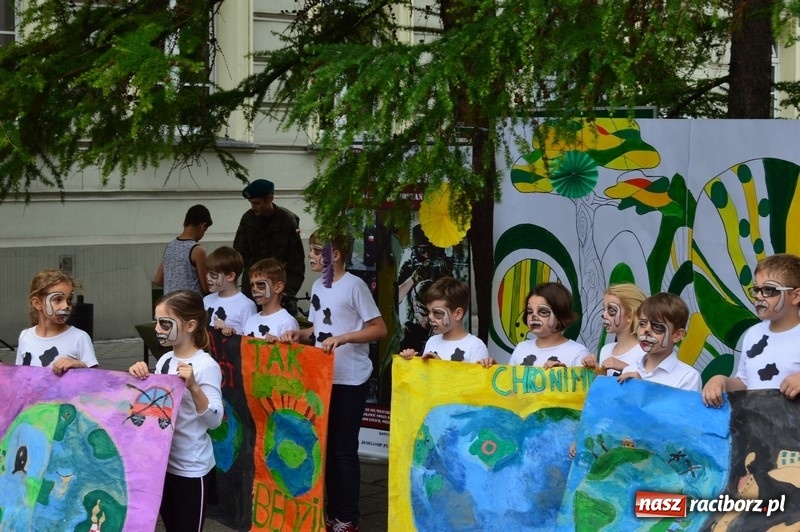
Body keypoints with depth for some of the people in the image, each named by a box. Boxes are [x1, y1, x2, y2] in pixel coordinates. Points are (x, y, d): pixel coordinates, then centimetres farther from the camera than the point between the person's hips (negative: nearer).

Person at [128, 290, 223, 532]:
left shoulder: (206, 366, -16)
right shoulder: (165, 360, 6)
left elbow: (214, 420, -21)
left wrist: (193, 387, -34)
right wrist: (140, 379, -3)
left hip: (190, 467, -7)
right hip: (162, 462, 7)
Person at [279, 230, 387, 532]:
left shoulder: (354, 286, -14)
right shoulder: (318, 286, 10)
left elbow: (380, 329, -15)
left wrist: (343, 338, -26)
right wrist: (300, 334, -1)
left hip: (350, 381, -7)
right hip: (323, 377, 7)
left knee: (344, 449, -1)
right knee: (327, 446, 12)